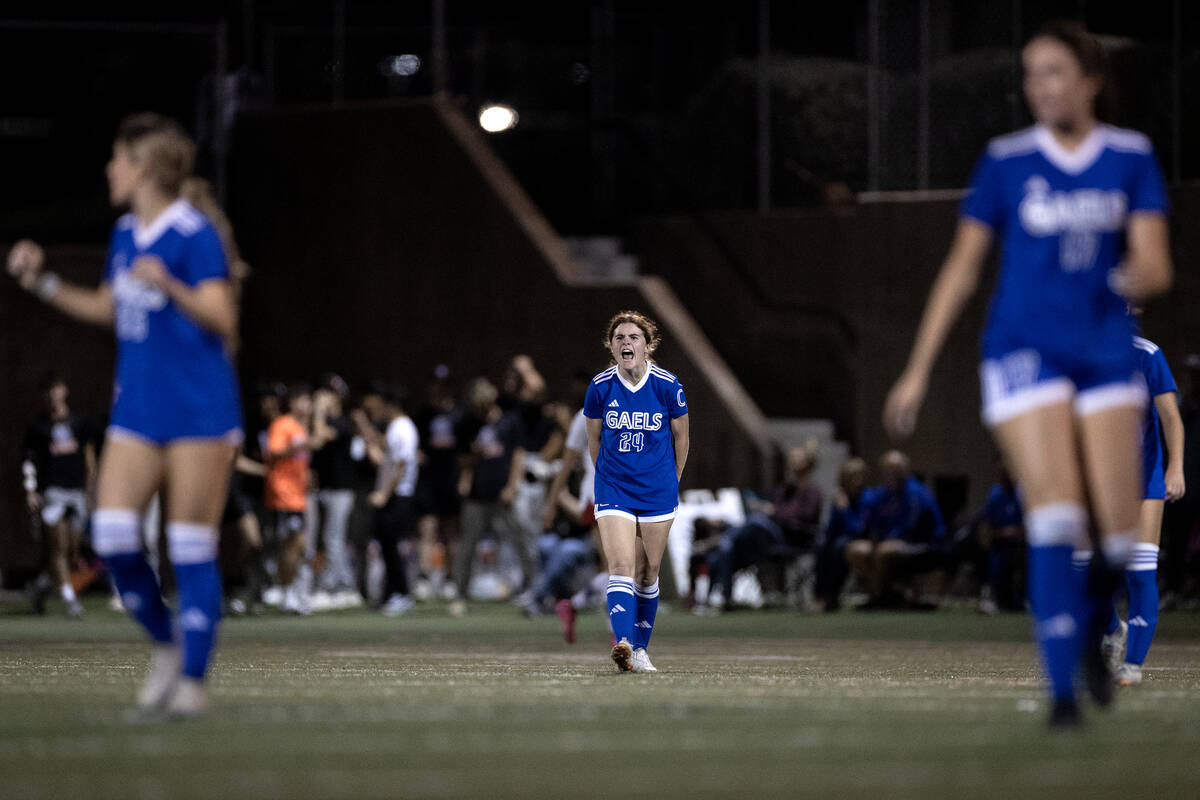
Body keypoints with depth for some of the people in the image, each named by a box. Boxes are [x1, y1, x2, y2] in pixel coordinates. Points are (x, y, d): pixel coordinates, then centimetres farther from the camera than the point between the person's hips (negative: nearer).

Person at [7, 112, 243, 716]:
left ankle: (193, 678, 6)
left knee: (191, 547, -2)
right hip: (138, 410, 7)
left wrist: (169, 287, -37)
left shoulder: (194, 235, -12)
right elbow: (106, 309, 26)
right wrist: (43, 283, 17)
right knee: (112, 534, -5)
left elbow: (221, 319, -21)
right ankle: (166, 644, 14)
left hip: (198, 413, -7)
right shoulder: (126, 234, 11)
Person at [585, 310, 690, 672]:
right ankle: (623, 644, -28)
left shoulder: (667, 386, -8)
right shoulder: (600, 388, -6)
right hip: (613, 490, -1)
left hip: (657, 492, 1)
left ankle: (640, 649, 18)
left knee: (648, 572, 7)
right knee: (621, 567, -16)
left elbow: (681, 438, 6)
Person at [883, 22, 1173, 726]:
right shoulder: (1007, 161, 2)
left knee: (1121, 535, -3)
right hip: (1025, 352, -2)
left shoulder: (1131, 158, 4)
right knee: (1055, 515, -18)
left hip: (1107, 353, 2)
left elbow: (1157, 265, -2)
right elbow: (962, 269, 8)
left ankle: (1091, 625, 30)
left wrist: (1139, 276, -28)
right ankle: (1063, 686, -13)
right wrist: (919, 370, 6)